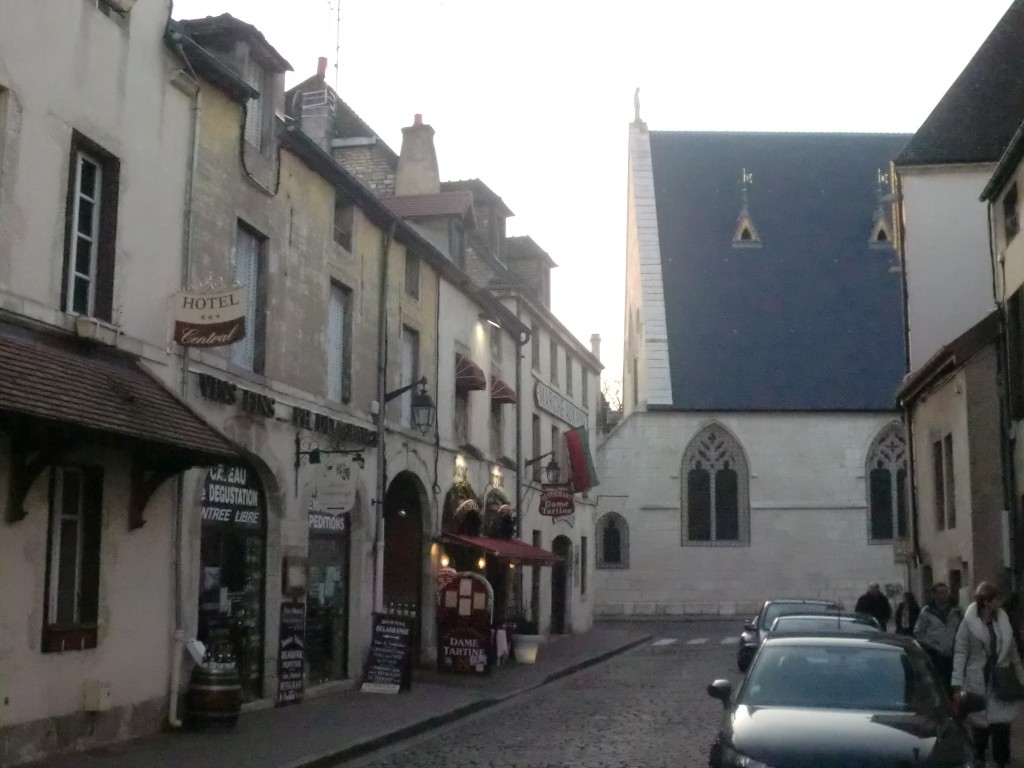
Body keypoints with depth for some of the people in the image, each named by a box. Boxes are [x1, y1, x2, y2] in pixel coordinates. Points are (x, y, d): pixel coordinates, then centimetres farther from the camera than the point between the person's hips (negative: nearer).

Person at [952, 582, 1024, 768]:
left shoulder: (1003, 620, 2)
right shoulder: (969, 622, -11)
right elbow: (960, 652, -11)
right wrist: (957, 684, -15)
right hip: (978, 681, -3)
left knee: (1001, 722, 0)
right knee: (979, 722, 8)